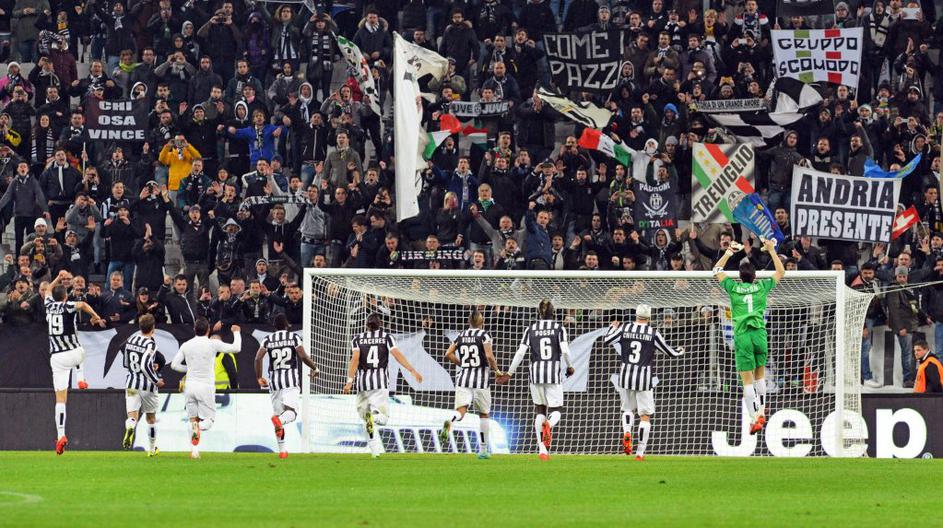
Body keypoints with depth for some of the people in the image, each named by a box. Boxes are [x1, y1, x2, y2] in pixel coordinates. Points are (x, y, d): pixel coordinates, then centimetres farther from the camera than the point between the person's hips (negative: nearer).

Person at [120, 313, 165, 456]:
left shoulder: (132, 338, 3)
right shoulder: (151, 344, -15)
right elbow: (145, 366, -25)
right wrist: (156, 380, -12)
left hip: (131, 383, 3)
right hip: (147, 385, -3)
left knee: (132, 415, -3)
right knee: (151, 417, 17)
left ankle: (130, 427, -38)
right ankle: (152, 448, 28)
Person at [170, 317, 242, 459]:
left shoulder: (186, 345, 3)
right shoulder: (213, 344, -7)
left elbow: (174, 365, 4)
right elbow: (236, 348, -3)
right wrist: (236, 332, 15)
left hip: (190, 385, 3)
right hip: (206, 387, -3)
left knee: (193, 419, 12)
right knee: (209, 419, 3)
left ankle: (195, 450, 2)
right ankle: (199, 427, -31)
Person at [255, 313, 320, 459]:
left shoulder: (268, 340, 8)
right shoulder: (294, 337, 2)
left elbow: (258, 358, -2)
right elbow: (302, 356, -7)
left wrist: (259, 377, 10)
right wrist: (314, 368, 10)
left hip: (274, 380, 3)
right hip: (291, 380, -3)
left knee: (278, 412, 12)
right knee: (291, 412, -11)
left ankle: (281, 450, 12)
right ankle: (280, 420, -48)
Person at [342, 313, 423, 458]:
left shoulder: (358, 339, 9)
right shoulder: (386, 337, 7)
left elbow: (355, 359, -5)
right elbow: (397, 354, -6)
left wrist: (350, 380, -11)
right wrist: (412, 371, -8)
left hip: (363, 381, 1)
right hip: (381, 381, -1)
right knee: (382, 418, 1)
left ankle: (375, 451, -5)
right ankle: (373, 415, -35)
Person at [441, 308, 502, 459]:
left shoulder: (462, 335, 9)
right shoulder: (484, 335, -3)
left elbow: (448, 354, 7)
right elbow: (489, 356, -15)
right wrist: (496, 370, 1)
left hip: (463, 378, 2)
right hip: (480, 379, -2)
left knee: (461, 411, -7)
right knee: (484, 414, 14)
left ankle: (449, 423, -44)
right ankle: (483, 450, 18)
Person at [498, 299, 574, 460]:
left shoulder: (531, 329, 4)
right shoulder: (559, 328, 1)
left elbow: (520, 352, -2)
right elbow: (565, 350, -9)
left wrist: (509, 373, 4)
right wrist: (570, 367, 9)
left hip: (536, 373, 2)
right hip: (554, 373, -2)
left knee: (540, 410, 15)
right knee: (555, 411, 6)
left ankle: (542, 449, 4)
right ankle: (549, 426, -32)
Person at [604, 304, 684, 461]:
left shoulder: (624, 329, 0)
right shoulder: (653, 333, -5)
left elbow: (607, 340, 14)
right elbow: (670, 352, 2)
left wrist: (613, 327, 34)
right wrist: (680, 351, 26)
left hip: (625, 376, 2)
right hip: (644, 377, -2)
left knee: (628, 408, 22)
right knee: (645, 416, 6)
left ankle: (626, 432, -9)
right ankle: (640, 452, 2)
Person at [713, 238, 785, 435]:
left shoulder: (733, 287, 3)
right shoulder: (762, 287, 5)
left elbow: (717, 270, 20)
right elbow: (781, 272, 22)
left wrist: (729, 252, 28)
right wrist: (772, 251, 26)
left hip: (742, 336, -2)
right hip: (760, 333, 2)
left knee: (747, 380, -3)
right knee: (760, 373, 20)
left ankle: (754, 418, -8)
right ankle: (761, 411, 21)